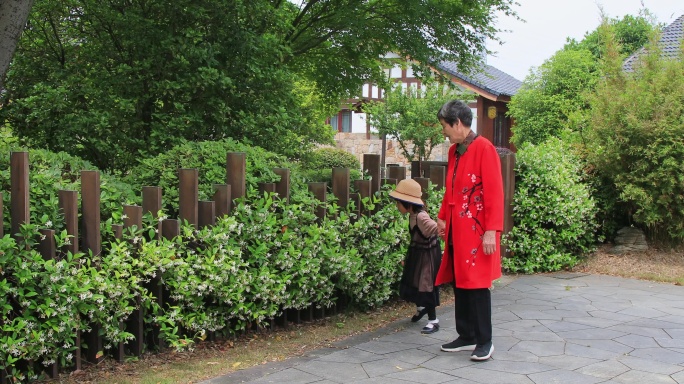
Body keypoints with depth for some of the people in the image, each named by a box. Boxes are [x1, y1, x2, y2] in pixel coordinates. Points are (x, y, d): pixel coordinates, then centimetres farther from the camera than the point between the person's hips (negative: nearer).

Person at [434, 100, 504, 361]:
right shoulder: (454, 151, 13)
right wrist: (443, 218, 20)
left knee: (477, 285, -2)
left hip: (476, 231, -8)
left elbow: (494, 192, -16)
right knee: (459, 283, 11)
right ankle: (466, 337, 21)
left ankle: (485, 341, 10)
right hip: (456, 230, 8)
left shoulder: (484, 148, -12)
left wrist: (492, 231, -19)